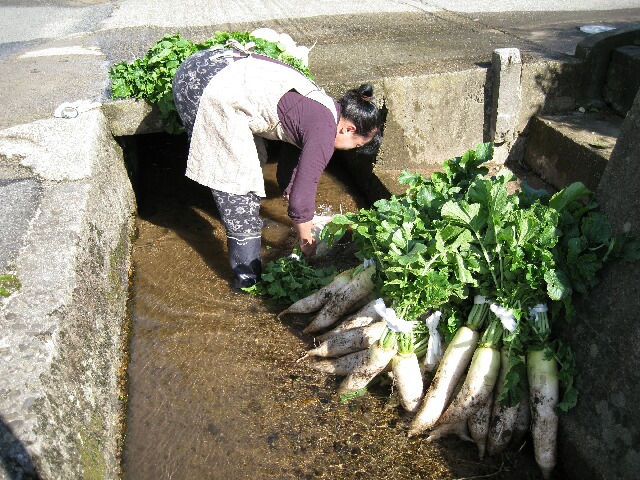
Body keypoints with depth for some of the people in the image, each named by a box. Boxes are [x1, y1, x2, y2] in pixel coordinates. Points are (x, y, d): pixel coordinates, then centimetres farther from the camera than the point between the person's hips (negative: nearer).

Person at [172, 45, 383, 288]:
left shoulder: (318, 112, 15)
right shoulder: (324, 131, -12)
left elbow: (290, 169, 25)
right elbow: (300, 200, -13)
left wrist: (305, 219, 31)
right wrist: (307, 244, 5)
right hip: (207, 88, -10)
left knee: (253, 160, 23)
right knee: (240, 178, -4)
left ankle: (248, 220, 45)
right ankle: (248, 276, 6)